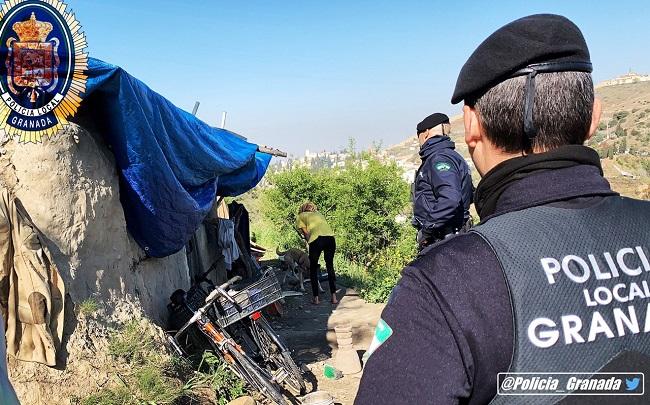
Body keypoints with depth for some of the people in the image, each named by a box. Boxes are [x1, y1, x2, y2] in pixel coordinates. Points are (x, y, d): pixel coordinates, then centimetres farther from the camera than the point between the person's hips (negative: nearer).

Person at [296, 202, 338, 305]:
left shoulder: (301, 216, 22)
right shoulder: (319, 214, 34)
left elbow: (306, 234, 11)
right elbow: (324, 226, 21)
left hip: (317, 239, -4)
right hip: (331, 237, 4)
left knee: (313, 268, 15)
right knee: (330, 266, 20)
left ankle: (316, 298, 14)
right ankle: (334, 297, 18)